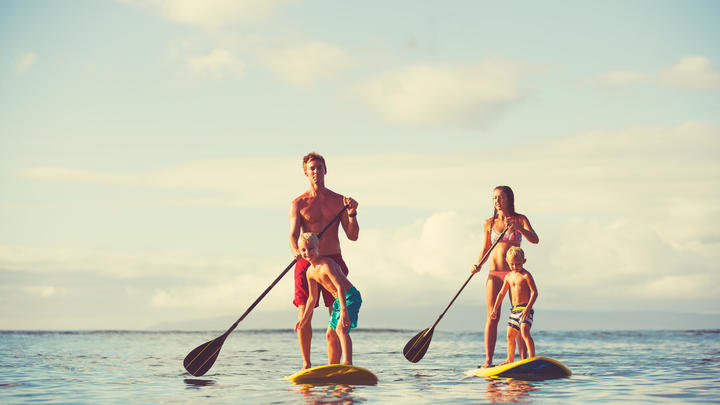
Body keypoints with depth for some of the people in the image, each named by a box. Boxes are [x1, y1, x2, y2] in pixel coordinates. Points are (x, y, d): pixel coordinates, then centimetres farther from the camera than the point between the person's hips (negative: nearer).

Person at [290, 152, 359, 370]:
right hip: (307, 262, -1)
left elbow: (353, 236, 5)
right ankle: (306, 364, 13)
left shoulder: (339, 201, 8)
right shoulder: (299, 203, 5)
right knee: (304, 317, -4)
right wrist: (297, 251, -25)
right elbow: (293, 235, -4)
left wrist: (352, 214, -12)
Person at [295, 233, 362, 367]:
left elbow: (340, 287, -31)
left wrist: (344, 310, -38)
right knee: (331, 333, 14)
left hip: (351, 297, -10)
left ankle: (348, 363, -37)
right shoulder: (310, 272, 5)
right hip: (338, 300, 10)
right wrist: (305, 318, 20)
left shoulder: (326, 264, -22)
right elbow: (312, 297, 17)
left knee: (341, 328, -27)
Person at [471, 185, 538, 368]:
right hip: (494, 273, 1)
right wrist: (478, 265, -1)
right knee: (492, 317, -4)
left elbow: (534, 239, -12)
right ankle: (488, 360, -4)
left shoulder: (520, 219, 3)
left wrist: (517, 228, -27)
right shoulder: (489, 223, 8)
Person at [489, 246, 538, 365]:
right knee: (510, 335, 14)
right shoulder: (508, 276, 12)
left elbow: (534, 292, -14)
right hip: (514, 310, 8)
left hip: (525, 309, -8)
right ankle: (510, 360, 29)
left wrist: (528, 308, -23)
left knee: (524, 332, -25)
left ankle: (532, 357, -30)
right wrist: (495, 308, 11)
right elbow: (501, 293, 17)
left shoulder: (526, 275, -9)